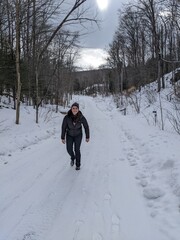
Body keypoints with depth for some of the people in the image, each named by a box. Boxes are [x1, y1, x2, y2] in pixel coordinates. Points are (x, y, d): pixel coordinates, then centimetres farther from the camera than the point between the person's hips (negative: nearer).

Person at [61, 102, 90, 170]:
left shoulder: (81, 117, -26)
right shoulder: (67, 117, -26)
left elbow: (86, 127, -11)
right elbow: (63, 127, -14)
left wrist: (87, 137, -4)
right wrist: (62, 138, -9)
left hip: (78, 135, -1)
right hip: (69, 135, 1)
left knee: (77, 150, -8)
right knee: (69, 150, -1)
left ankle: (78, 165, 16)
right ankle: (73, 157, 36)